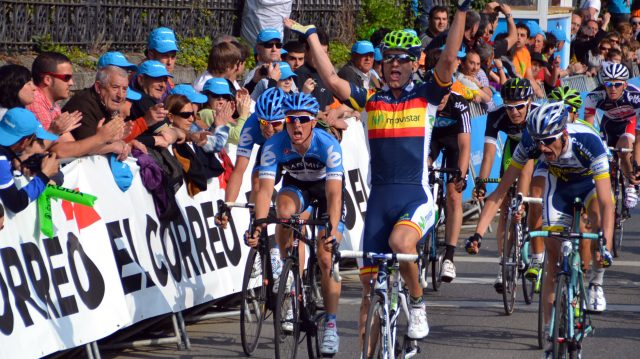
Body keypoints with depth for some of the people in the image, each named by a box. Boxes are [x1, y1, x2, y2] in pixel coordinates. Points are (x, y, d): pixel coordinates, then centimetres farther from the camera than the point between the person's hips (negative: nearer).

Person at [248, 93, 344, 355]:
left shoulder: (329, 145, -34)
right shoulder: (274, 145, -29)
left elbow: (333, 193, -40)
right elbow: (265, 187, -34)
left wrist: (332, 230, -53)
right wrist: (259, 223, -50)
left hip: (325, 185, -2)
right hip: (296, 185, 2)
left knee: (326, 259, -11)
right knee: (284, 210, -34)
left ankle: (331, 326, 1)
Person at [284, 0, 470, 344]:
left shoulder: (425, 96, 5)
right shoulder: (370, 100, 10)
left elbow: (449, 60, -7)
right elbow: (331, 80, 1)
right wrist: (311, 36, 2)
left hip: (416, 196, -3)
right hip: (379, 197, 3)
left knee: (400, 242, -34)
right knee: (370, 283, 2)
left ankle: (418, 303, -9)